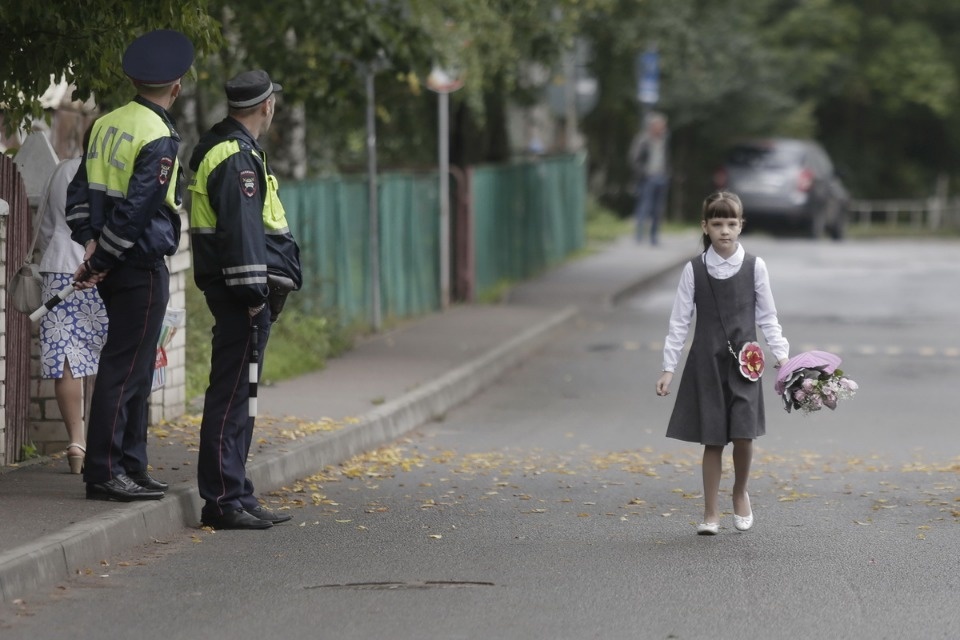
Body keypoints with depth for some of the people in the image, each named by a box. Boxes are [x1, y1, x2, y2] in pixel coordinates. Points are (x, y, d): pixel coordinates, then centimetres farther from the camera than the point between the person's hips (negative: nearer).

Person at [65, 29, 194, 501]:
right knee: (125, 368, -6)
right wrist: (101, 262, -13)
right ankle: (104, 474, -4)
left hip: (114, 264, 9)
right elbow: (137, 209, -20)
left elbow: (80, 190, 10)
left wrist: (89, 241, 4)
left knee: (135, 367, 15)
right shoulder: (159, 139, -16)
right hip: (141, 266, -9)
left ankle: (130, 467, 20)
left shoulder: (107, 123, 10)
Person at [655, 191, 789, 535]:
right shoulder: (694, 270, 0)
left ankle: (740, 493, 18)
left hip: (744, 361, 0)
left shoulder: (754, 266, 0)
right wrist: (668, 367, 0)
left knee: (743, 433, -10)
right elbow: (680, 321, 3)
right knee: (712, 439, 1)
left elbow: (767, 317, 6)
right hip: (706, 362, 0)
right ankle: (710, 513, 10)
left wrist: (781, 354, -4)